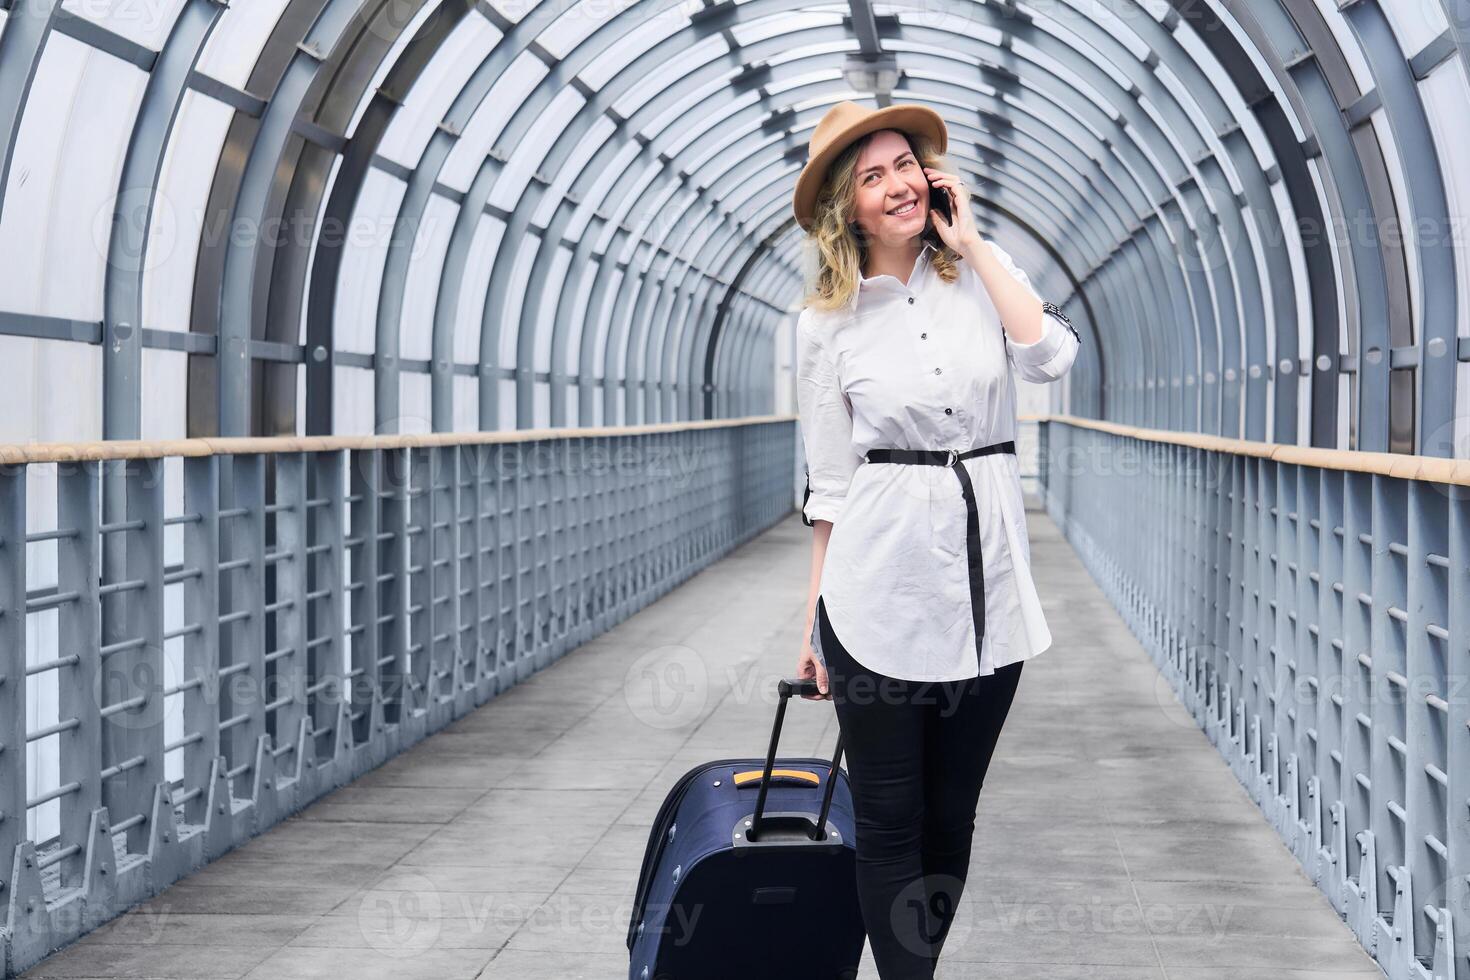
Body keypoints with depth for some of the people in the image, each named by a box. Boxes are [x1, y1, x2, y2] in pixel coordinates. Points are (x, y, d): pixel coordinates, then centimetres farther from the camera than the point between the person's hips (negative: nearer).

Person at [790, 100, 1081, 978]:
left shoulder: (981, 271, 6)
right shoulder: (830, 321, 2)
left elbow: (1051, 354, -14)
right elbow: (830, 478, 5)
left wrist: (970, 242, -7)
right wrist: (816, 610, 4)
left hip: (987, 575, 2)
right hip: (880, 580, -2)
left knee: (953, 816, 11)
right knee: (891, 821, 2)